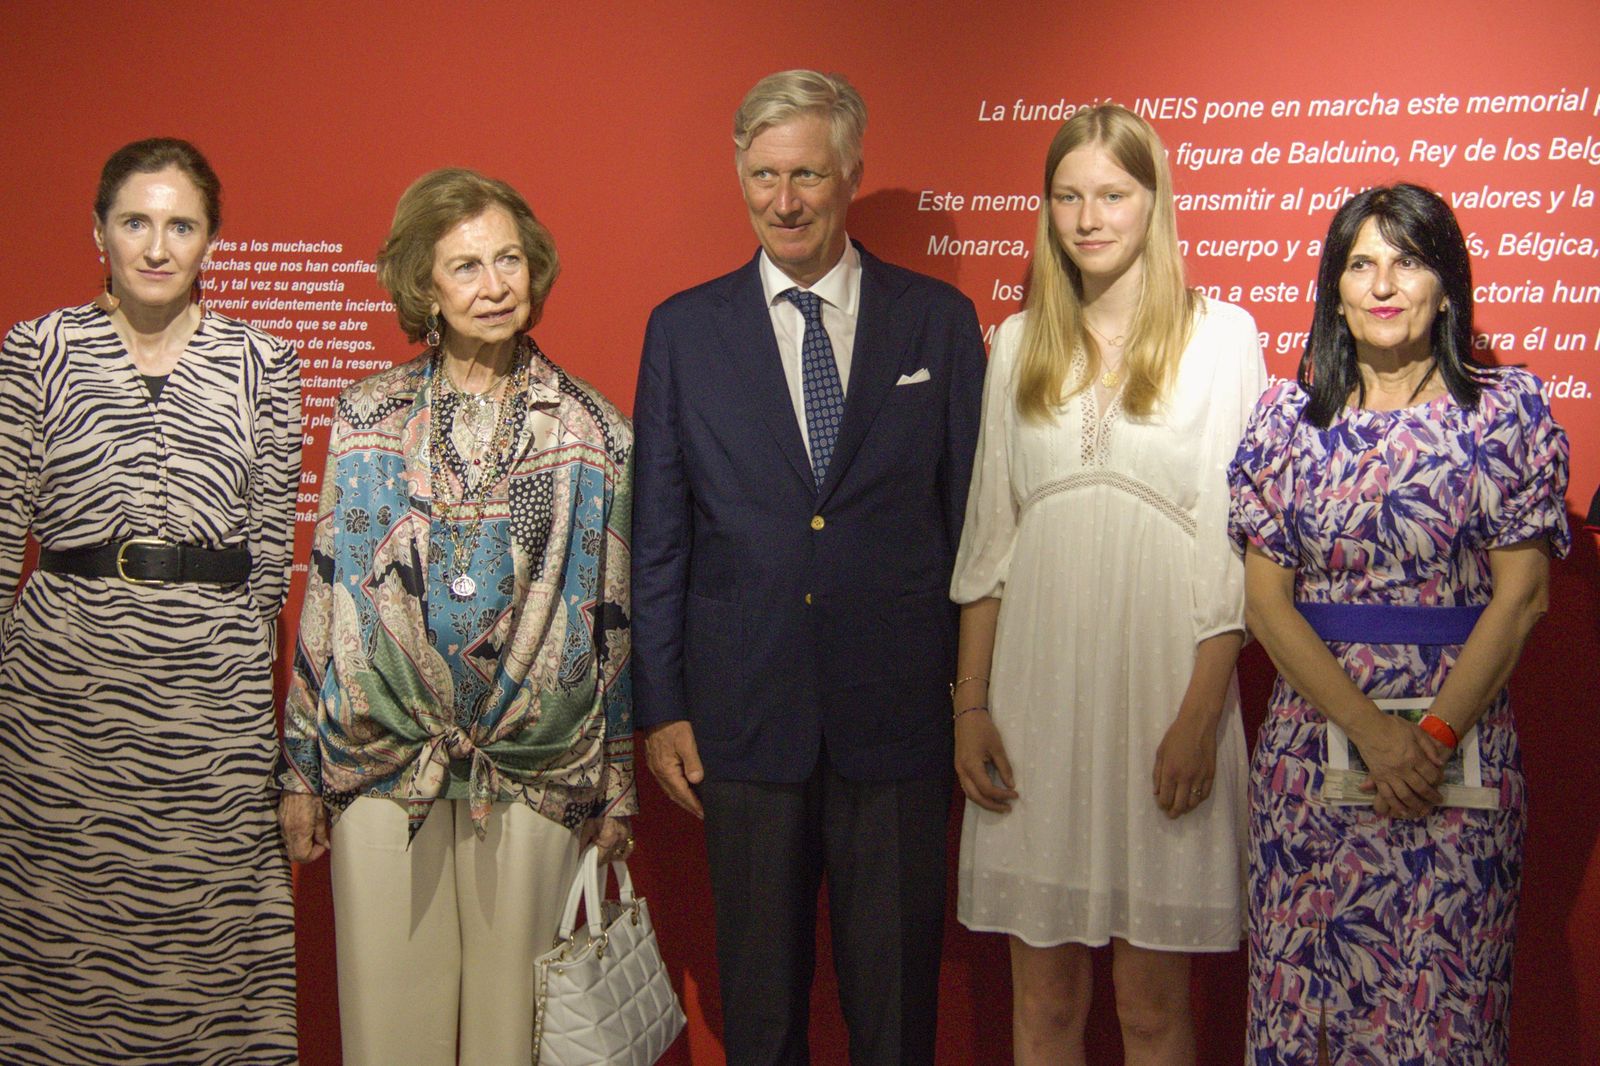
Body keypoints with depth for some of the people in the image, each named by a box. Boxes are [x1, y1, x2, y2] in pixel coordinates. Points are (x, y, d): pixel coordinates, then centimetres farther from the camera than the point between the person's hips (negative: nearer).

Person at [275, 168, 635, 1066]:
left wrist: (616, 788, 6)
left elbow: (614, 620, 5)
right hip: (380, 770, 1)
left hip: (535, 778, 0)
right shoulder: (369, 419, 5)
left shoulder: (594, 433, 3)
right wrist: (301, 770, 6)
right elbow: (327, 594, 7)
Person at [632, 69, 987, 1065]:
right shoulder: (684, 329, 4)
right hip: (745, 713, 1)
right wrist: (661, 707, 1)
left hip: (898, 712, 0)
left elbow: (969, 516, 4)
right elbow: (658, 536, 4)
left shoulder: (939, 319, 2)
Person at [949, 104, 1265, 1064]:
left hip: (1162, 686, -3)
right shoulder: (1021, 343, 10)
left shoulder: (1222, 335, 0)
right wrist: (970, 706, 4)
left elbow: (1235, 541, -4)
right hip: (1034, 693, 3)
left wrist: (1199, 714, -12)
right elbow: (989, 538, 10)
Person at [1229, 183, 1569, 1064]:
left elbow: (1520, 595, -4)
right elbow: (1265, 600, 0)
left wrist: (1434, 737, -12)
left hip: (1461, 739, -1)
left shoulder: (1507, 408, 0)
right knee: (1301, 990, 7)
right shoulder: (1288, 413, 4)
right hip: (1310, 740, 2)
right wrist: (1371, 730, -11)